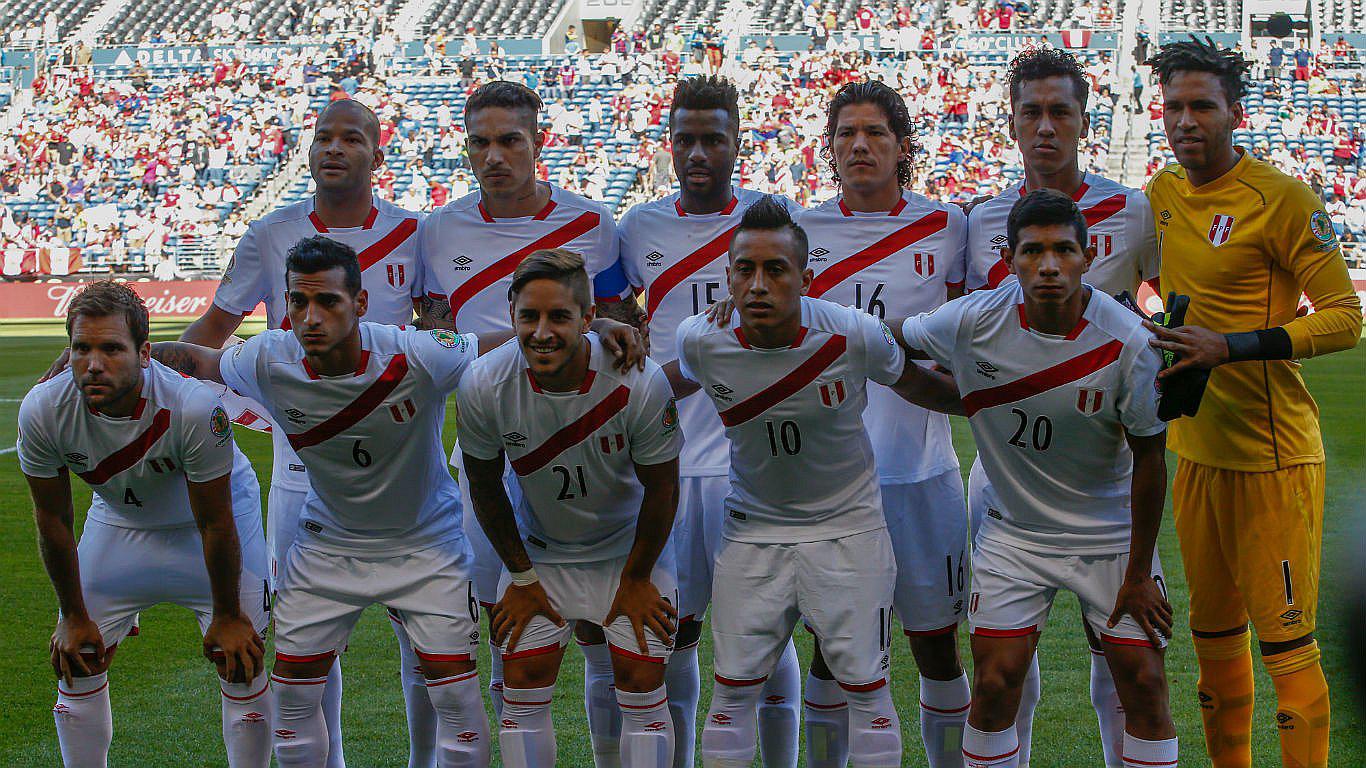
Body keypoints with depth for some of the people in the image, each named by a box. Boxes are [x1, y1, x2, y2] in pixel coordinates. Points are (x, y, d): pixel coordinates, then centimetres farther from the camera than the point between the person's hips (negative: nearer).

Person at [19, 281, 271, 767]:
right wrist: (73, 615, -2)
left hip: (217, 510, -3)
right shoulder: (42, 411, -28)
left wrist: (226, 617, -13)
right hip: (119, 519, 3)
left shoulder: (195, 408, -38)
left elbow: (214, 523, -24)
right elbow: (53, 519, -12)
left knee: (242, 664, -4)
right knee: (76, 663, 3)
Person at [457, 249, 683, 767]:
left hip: (628, 548, -1)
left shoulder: (639, 384, -29)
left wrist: (635, 579, -4)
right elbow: (485, 486, -4)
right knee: (523, 687, 1)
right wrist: (522, 577, 0)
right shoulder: (483, 387, -23)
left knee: (642, 687, -3)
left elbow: (661, 489, -12)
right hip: (539, 552, 2)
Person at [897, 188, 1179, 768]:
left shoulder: (1129, 343, -19)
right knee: (995, 683, -4)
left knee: (1144, 687, -3)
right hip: (1013, 530, 1)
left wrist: (1138, 573, -7)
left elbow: (1149, 459, -9)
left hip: (1111, 534, -1)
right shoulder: (973, 321, -16)